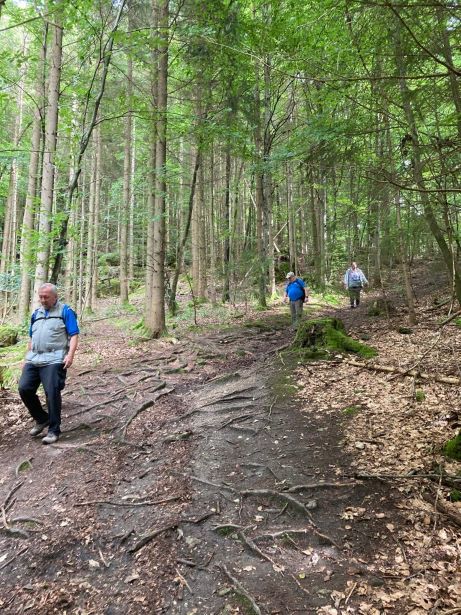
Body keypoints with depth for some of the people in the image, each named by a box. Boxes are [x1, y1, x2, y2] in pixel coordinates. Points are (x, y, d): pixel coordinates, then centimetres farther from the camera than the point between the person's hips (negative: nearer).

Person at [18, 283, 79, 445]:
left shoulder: (65, 311, 0)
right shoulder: (36, 313, 19)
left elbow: (74, 335, -7)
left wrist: (70, 355, -19)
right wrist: (27, 357, 20)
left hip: (54, 359, -6)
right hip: (33, 359, 6)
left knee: (52, 393, -8)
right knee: (24, 389, -2)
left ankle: (54, 430, 4)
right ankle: (41, 419, 20)